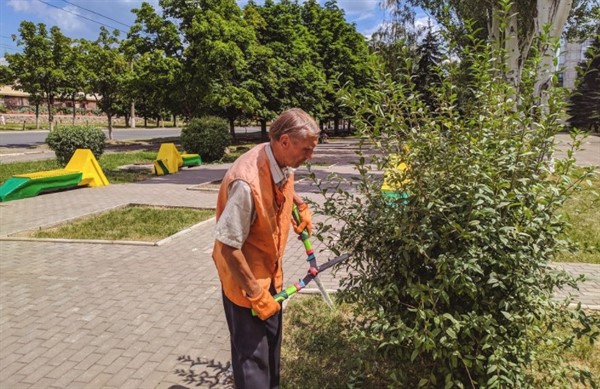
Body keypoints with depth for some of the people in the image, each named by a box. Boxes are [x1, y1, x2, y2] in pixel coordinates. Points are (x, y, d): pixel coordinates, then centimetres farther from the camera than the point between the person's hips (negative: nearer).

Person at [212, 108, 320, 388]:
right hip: (246, 278, -8)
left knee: (272, 343, 24)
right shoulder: (247, 182, -34)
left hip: (270, 271, 8)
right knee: (252, 353, 6)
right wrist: (256, 293, -22)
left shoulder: (282, 163, -8)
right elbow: (228, 247, -28)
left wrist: (301, 206, 4)